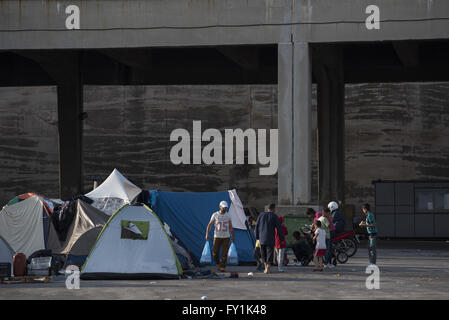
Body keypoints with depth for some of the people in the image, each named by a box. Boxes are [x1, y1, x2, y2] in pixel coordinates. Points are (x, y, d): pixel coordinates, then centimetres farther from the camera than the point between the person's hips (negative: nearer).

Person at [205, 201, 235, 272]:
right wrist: (207, 234, -8)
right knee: (215, 253, -3)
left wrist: (233, 237, 6)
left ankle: (223, 267, 1)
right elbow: (209, 225, 2)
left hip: (226, 237, 1)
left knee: (224, 253, -6)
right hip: (217, 236, -1)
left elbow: (230, 227, 10)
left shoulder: (228, 215, 5)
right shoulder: (215, 215, -1)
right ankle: (218, 264, 21)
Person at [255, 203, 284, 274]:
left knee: (263, 252, 17)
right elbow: (279, 228, -5)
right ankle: (267, 269, -4)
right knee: (269, 253, 2)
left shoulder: (261, 215, 5)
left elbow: (257, 226, 8)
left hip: (262, 238, 3)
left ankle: (266, 267, 12)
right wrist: (281, 238, 3)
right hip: (270, 238, -3)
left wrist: (257, 236, 15)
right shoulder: (274, 216, -5)